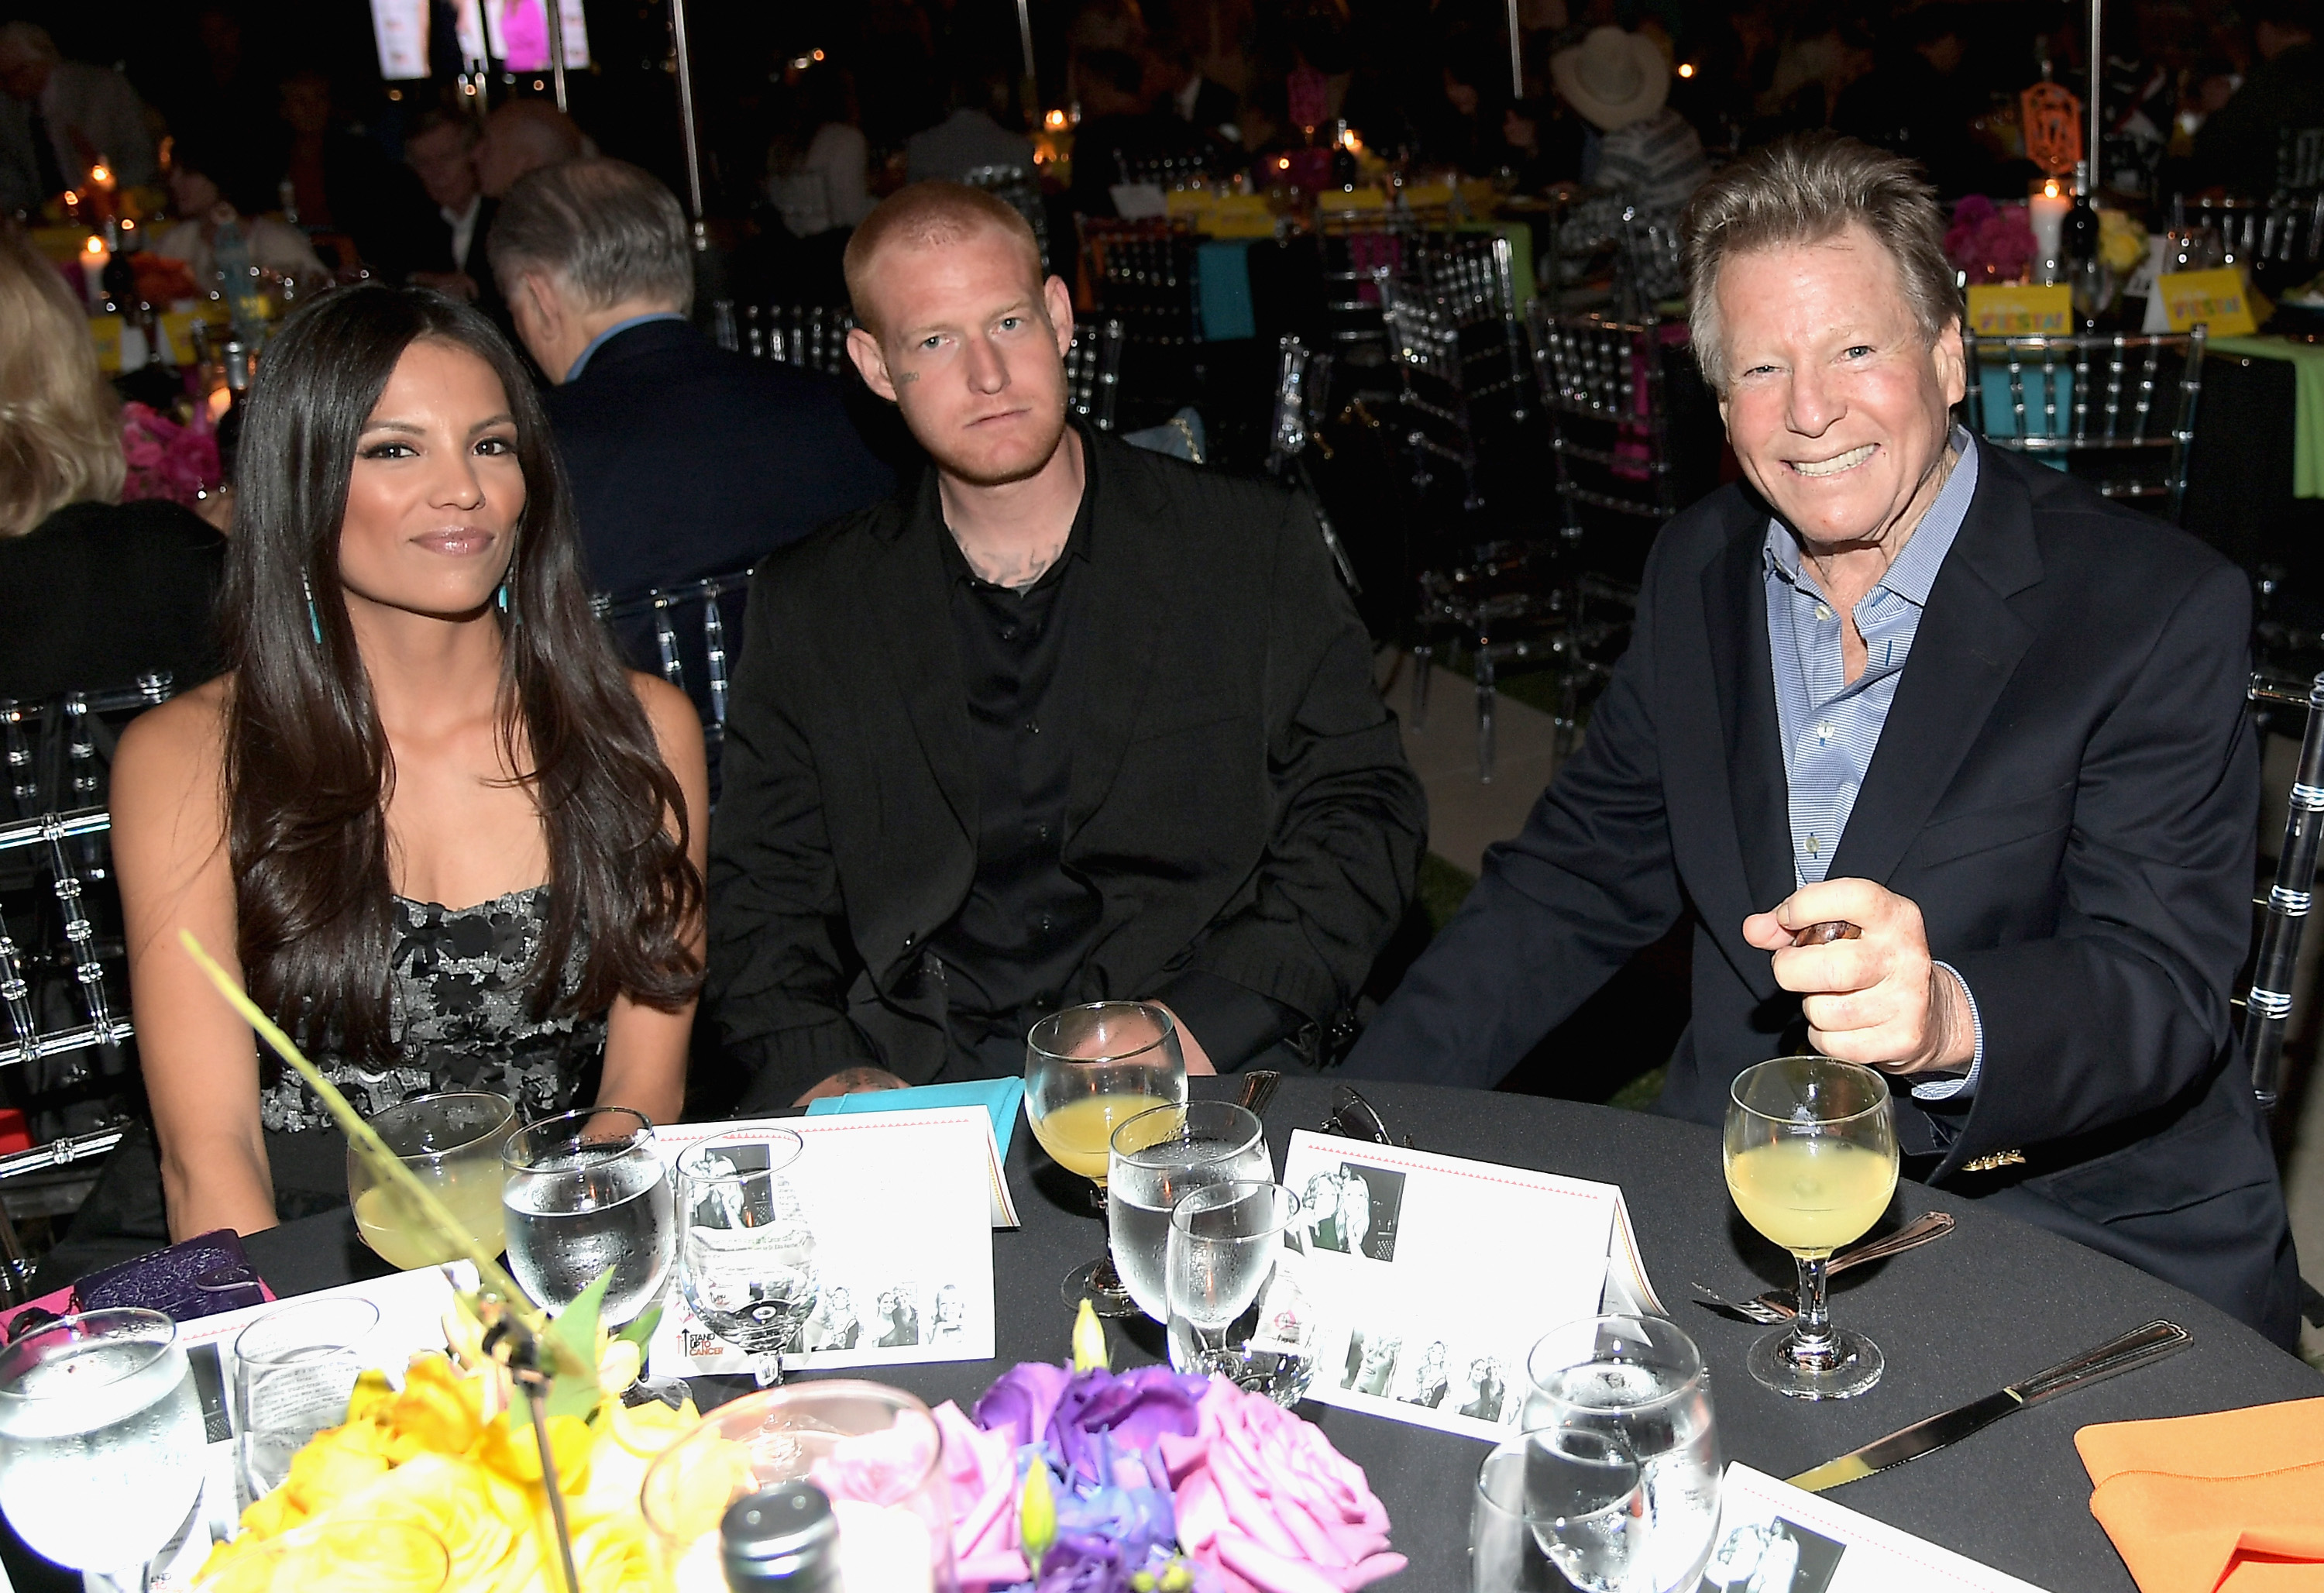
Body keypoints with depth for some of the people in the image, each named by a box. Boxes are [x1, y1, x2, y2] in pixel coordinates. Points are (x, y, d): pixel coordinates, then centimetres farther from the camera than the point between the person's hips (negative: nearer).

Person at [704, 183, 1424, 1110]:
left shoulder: (1258, 547, 7)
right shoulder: (808, 606, 12)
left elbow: (1361, 815, 5)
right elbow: (760, 887, 12)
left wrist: (1204, 1024, -9)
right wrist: (817, 1073, -7)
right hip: (910, 1096, 2)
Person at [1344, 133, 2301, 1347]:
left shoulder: (2159, 611, -10)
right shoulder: (1698, 571, 5)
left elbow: (2165, 987, -17)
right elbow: (1574, 883, 9)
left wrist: (1947, 1018, -41)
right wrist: (1351, 1130, -3)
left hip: (2081, 1236, -3)